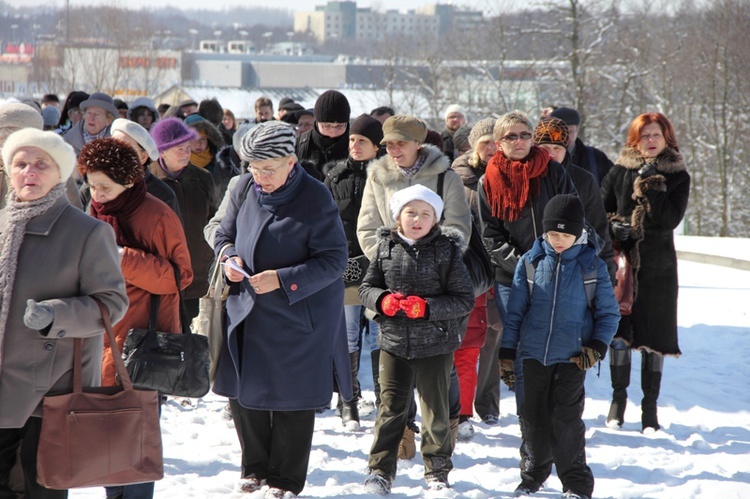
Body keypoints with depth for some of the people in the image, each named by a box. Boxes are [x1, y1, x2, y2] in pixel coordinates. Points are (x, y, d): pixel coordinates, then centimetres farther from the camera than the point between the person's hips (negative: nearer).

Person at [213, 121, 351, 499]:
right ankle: (256, 468, 30)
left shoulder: (316, 199, -17)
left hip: (299, 316, -5)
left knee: (292, 399, 4)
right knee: (243, 391, 13)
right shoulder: (244, 189, -1)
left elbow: (333, 260, -17)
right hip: (247, 312, 6)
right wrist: (228, 257, -10)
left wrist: (282, 280, -25)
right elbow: (224, 233, 14)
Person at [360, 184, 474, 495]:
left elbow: (465, 300, -8)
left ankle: (437, 471, 22)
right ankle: (380, 470, 15)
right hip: (394, 343, 2)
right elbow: (366, 288, 9)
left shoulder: (447, 250, -7)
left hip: (435, 345, -2)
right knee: (390, 408, 6)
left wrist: (427, 307, -21)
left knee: (435, 410, 8)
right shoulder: (386, 247, 1)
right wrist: (383, 300, -13)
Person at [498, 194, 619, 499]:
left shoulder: (592, 266, -2)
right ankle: (535, 474, 26)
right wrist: (506, 354, 5)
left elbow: (609, 313, 6)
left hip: (572, 356, -2)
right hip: (534, 353, 3)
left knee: (565, 417, -8)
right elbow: (515, 311, 7)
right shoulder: (530, 262, 2)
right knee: (535, 416, 9)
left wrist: (596, 347, -8)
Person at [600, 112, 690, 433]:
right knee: (619, 333, -3)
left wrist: (650, 188, -16)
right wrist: (614, 227, -12)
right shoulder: (619, 171, 5)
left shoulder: (678, 177, 4)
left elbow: (670, 219, -8)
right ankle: (618, 398, 11)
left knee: (654, 336, 0)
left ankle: (650, 406, 7)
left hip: (658, 266, 0)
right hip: (621, 261, 0)